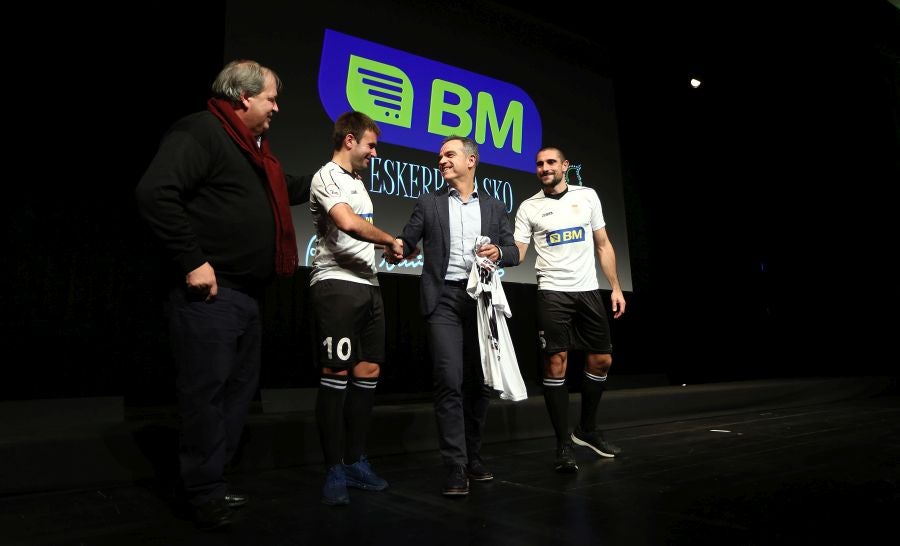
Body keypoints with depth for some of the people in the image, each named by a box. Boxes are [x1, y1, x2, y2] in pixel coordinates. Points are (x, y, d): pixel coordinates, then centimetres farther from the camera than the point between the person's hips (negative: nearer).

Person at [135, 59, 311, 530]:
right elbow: (154, 193, -23)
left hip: (245, 295, 10)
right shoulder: (200, 132, -11)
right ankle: (205, 495, 13)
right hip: (209, 293, -10)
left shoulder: (252, 146, 19)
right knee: (206, 391, -1)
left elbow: (283, 191, 33)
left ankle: (211, 483, 28)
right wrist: (192, 262, -23)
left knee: (238, 389, 15)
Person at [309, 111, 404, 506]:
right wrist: (391, 241, -10)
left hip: (368, 286, 9)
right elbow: (349, 223, -23)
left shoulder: (357, 181, 23)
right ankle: (334, 471, 5)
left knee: (368, 373, 8)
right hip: (337, 285, -9)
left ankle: (356, 461, 19)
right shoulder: (328, 176, -6)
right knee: (336, 375, -5)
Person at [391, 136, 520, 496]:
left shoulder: (494, 206, 15)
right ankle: (455, 467, -1)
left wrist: (499, 253, -10)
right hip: (444, 300, -2)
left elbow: (513, 252, 11)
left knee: (480, 381, 8)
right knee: (449, 382, -10)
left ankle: (473, 455, 25)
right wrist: (397, 249, -16)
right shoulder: (428, 203, 12)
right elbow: (406, 241, 6)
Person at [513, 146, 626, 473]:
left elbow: (603, 245, 11)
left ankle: (587, 430, 28)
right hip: (553, 292, -3)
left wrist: (616, 288, 5)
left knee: (602, 360, 8)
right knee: (556, 363, -6)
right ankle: (563, 444, 5)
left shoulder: (587, 196, 9)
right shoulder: (529, 207, 3)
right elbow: (517, 253, -4)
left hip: (589, 290, 3)